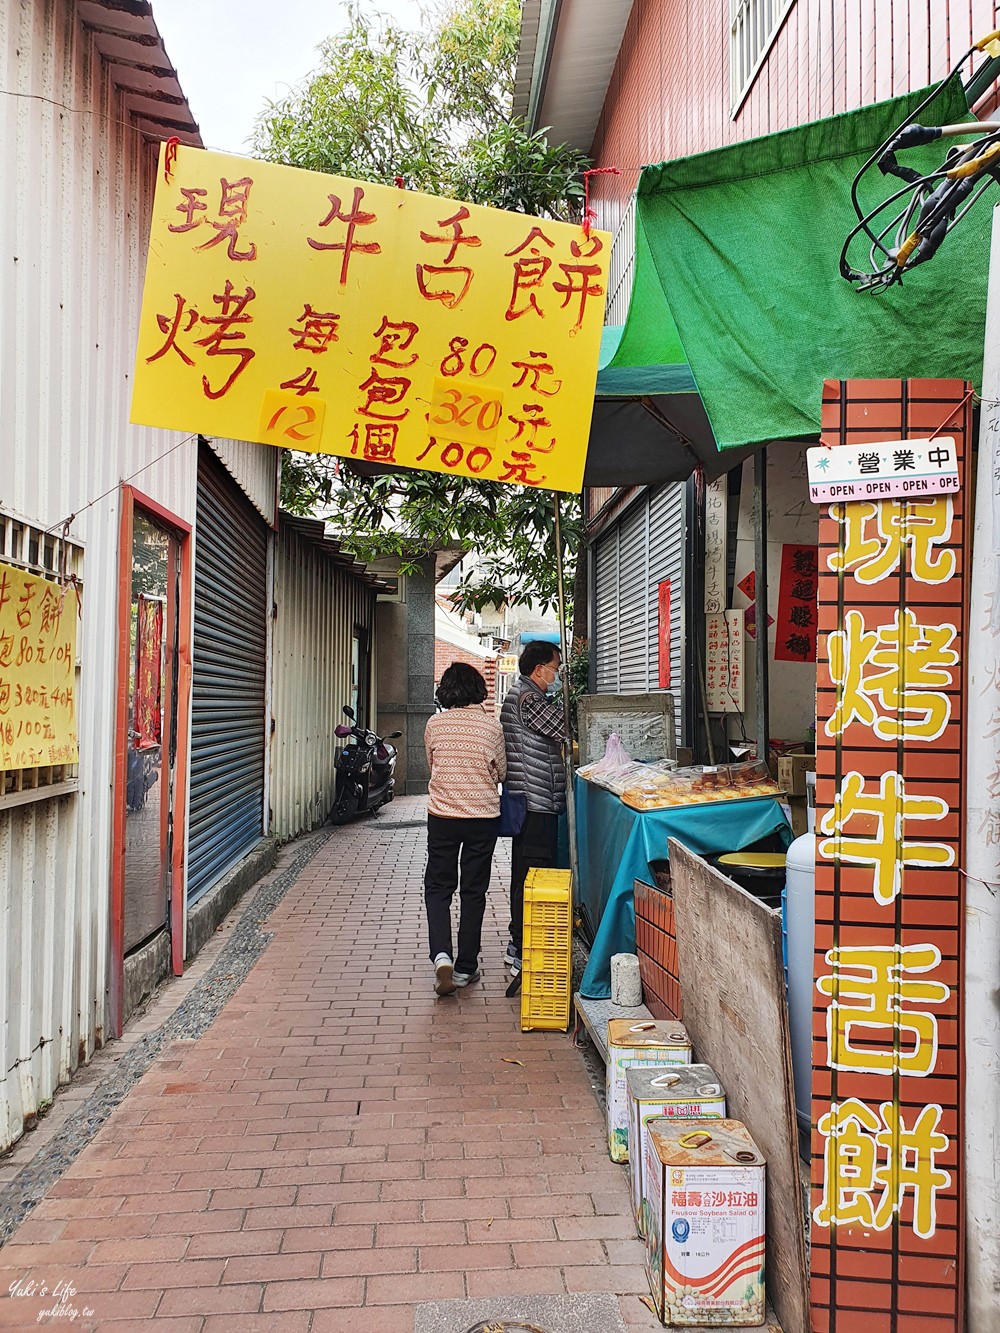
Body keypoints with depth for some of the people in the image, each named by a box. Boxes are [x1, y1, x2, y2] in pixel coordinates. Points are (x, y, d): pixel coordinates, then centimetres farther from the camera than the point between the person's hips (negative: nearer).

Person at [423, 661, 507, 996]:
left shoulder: (434, 724, -5)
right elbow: (502, 772, 5)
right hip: (482, 817, 0)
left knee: (437, 887, 11)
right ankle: (465, 967, 16)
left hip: (442, 816, 0)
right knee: (473, 892, 10)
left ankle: (441, 956, -8)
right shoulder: (491, 726, -8)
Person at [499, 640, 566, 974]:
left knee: (522, 874, 17)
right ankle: (524, 953, -4)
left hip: (524, 799, 11)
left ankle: (518, 946, 26)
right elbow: (564, 731, -14)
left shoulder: (516, 694, 18)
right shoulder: (529, 698, -15)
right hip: (538, 800, -11)